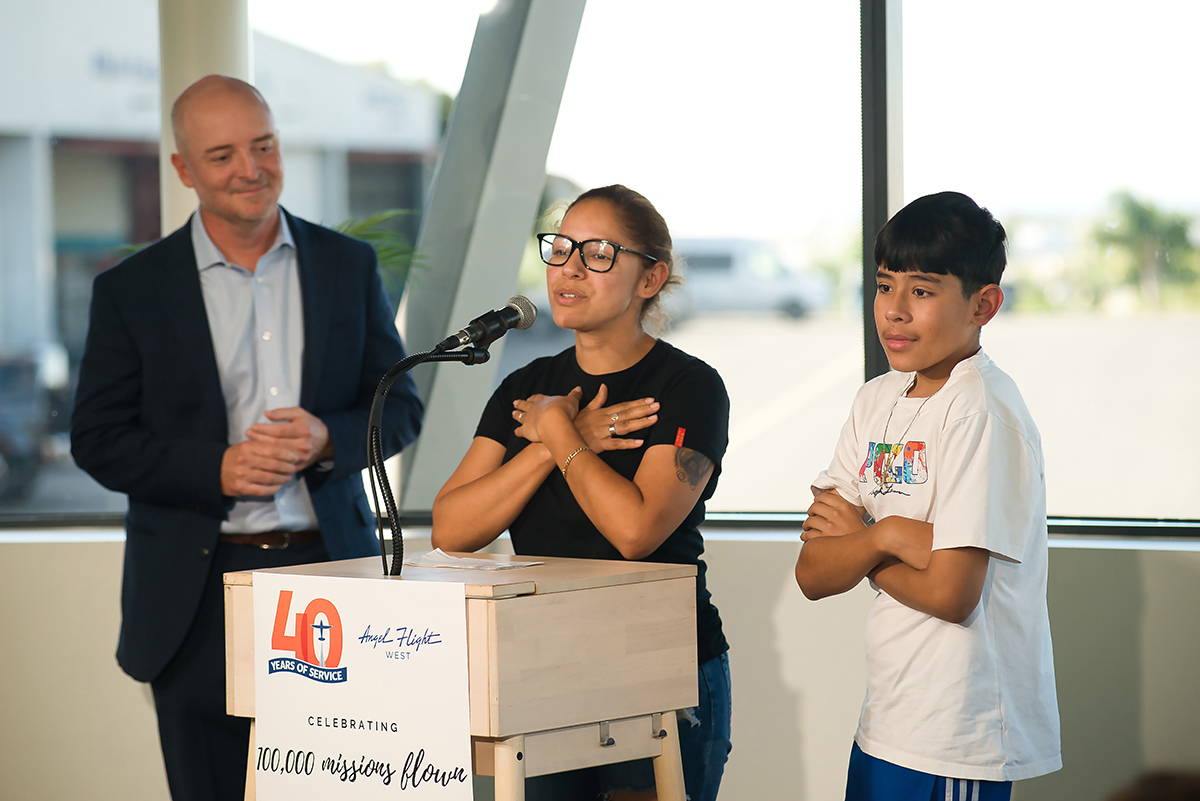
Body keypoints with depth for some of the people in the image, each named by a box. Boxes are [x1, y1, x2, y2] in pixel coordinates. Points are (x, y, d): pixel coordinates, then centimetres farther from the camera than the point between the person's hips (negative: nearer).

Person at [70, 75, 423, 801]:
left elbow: (400, 407, 10)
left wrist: (328, 438, -12)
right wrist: (219, 469, -14)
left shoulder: (349, 266, 8)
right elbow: (99, 439, 0)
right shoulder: (132, 290, 3)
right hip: (197, 597, -1)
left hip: (328, 569, 1)